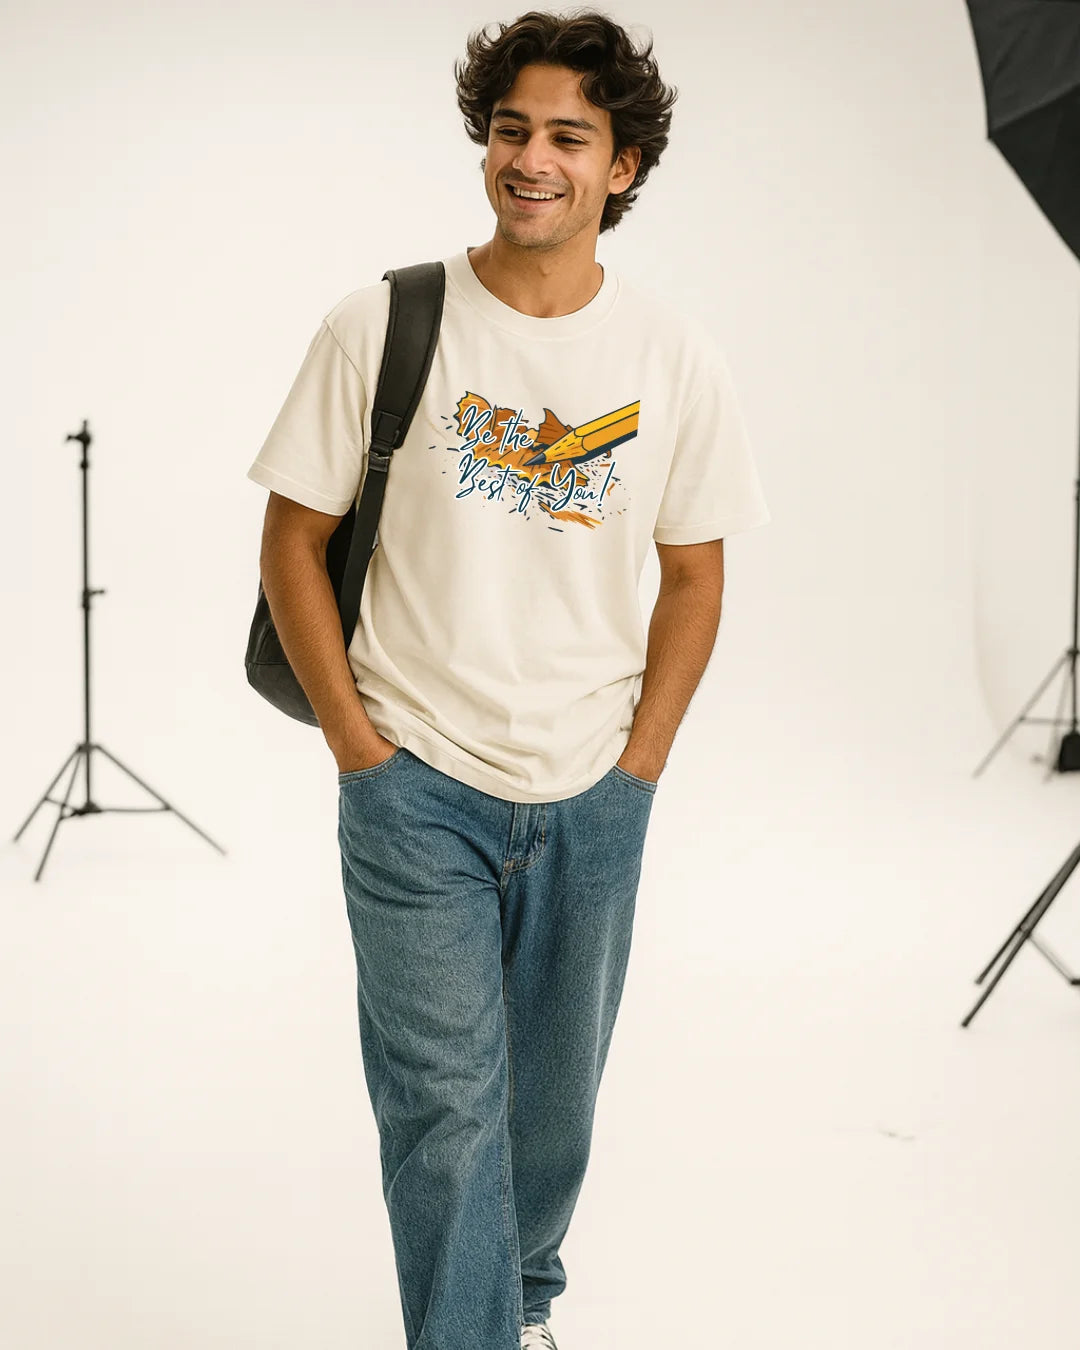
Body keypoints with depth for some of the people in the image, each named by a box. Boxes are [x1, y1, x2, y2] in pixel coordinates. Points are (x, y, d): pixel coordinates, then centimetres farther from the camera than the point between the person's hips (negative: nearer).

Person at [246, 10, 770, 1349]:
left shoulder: (677, 361, -3)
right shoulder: (381, 327, -9)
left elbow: (693, 575, 8)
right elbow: (294, 542, -2)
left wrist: (640, 763, 2)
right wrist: (358, 745, -6)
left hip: (593, 798, 3)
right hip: (416, 787, -2)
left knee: (555, 1095, 17)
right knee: (446, 1102, -3)